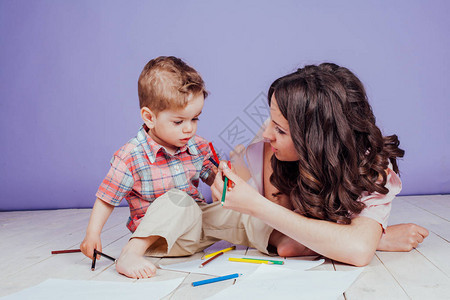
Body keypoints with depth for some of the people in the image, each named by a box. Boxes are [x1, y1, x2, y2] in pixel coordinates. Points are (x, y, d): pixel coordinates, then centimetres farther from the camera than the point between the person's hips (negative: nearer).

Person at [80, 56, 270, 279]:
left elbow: (212, 177, 13)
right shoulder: (130, 156, -14)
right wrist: (92, 234, -14)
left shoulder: (198, 146, 1)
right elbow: (107, 198, -7)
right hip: (159, 237, -5)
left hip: (198, 222, 6)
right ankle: (131, 254, -38)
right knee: (178, 199, -34)